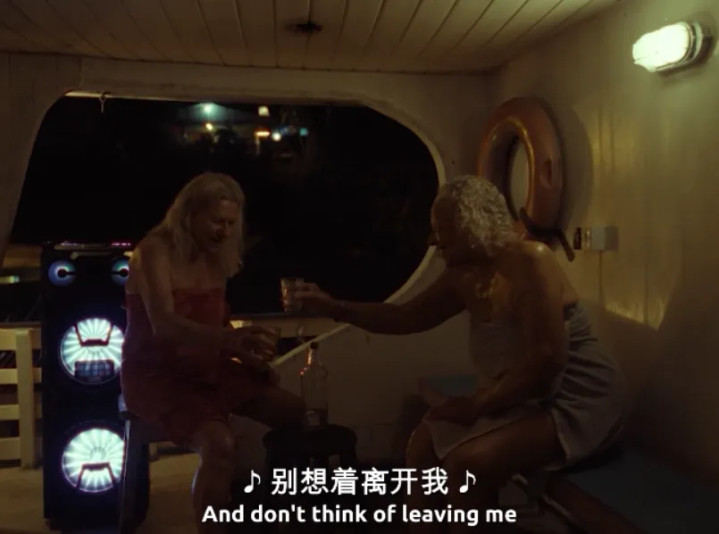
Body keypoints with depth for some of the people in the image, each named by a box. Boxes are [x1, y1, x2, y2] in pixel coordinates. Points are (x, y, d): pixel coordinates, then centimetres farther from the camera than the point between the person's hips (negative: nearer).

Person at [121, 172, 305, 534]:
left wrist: (246, 351, -6)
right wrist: (230, 337, -48)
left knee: (297, 413, -9)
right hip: (156, 375, -6)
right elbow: (164, 325, -31)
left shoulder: (215, 257, 7)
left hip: (204, 368, 7)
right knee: (219, 444, -34)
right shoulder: (155, 251, -15)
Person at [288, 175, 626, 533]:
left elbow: (547, 359, -27)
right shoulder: (464, 275, 1)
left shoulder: (529, 261, -22)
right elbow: (408, 317, 10)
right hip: (520, 397, 8)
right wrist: (335, 308, 1)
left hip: (576, 400, -8)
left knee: (467, 462, -24)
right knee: (425, 443, 4)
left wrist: (478, 404, -19)